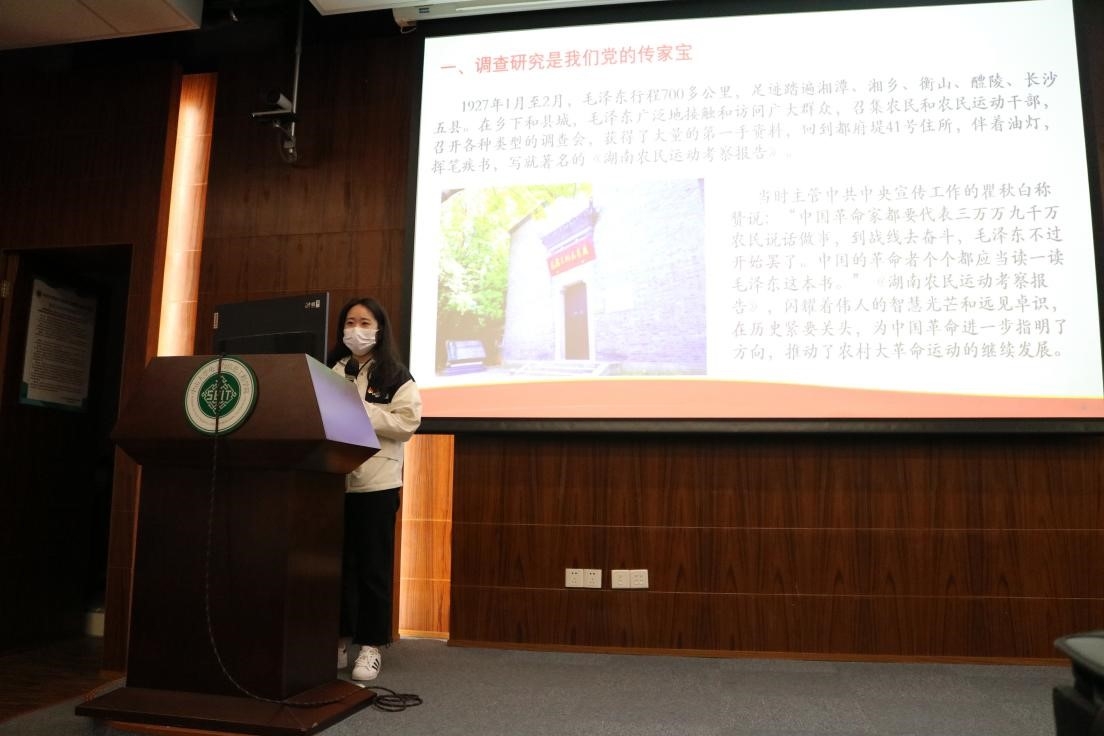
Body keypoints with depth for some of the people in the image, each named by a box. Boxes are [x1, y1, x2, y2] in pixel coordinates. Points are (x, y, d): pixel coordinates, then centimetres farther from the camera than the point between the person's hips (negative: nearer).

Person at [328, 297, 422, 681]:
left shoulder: (395, 375, 1)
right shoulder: (331, 371, 13)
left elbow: (408, 422, -9)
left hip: (376, 481, -3)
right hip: (335, 478, 3)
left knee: (373, 565, 3)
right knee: (339, 562, 7)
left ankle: (371, 646, 12)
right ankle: (340, 638, 19)